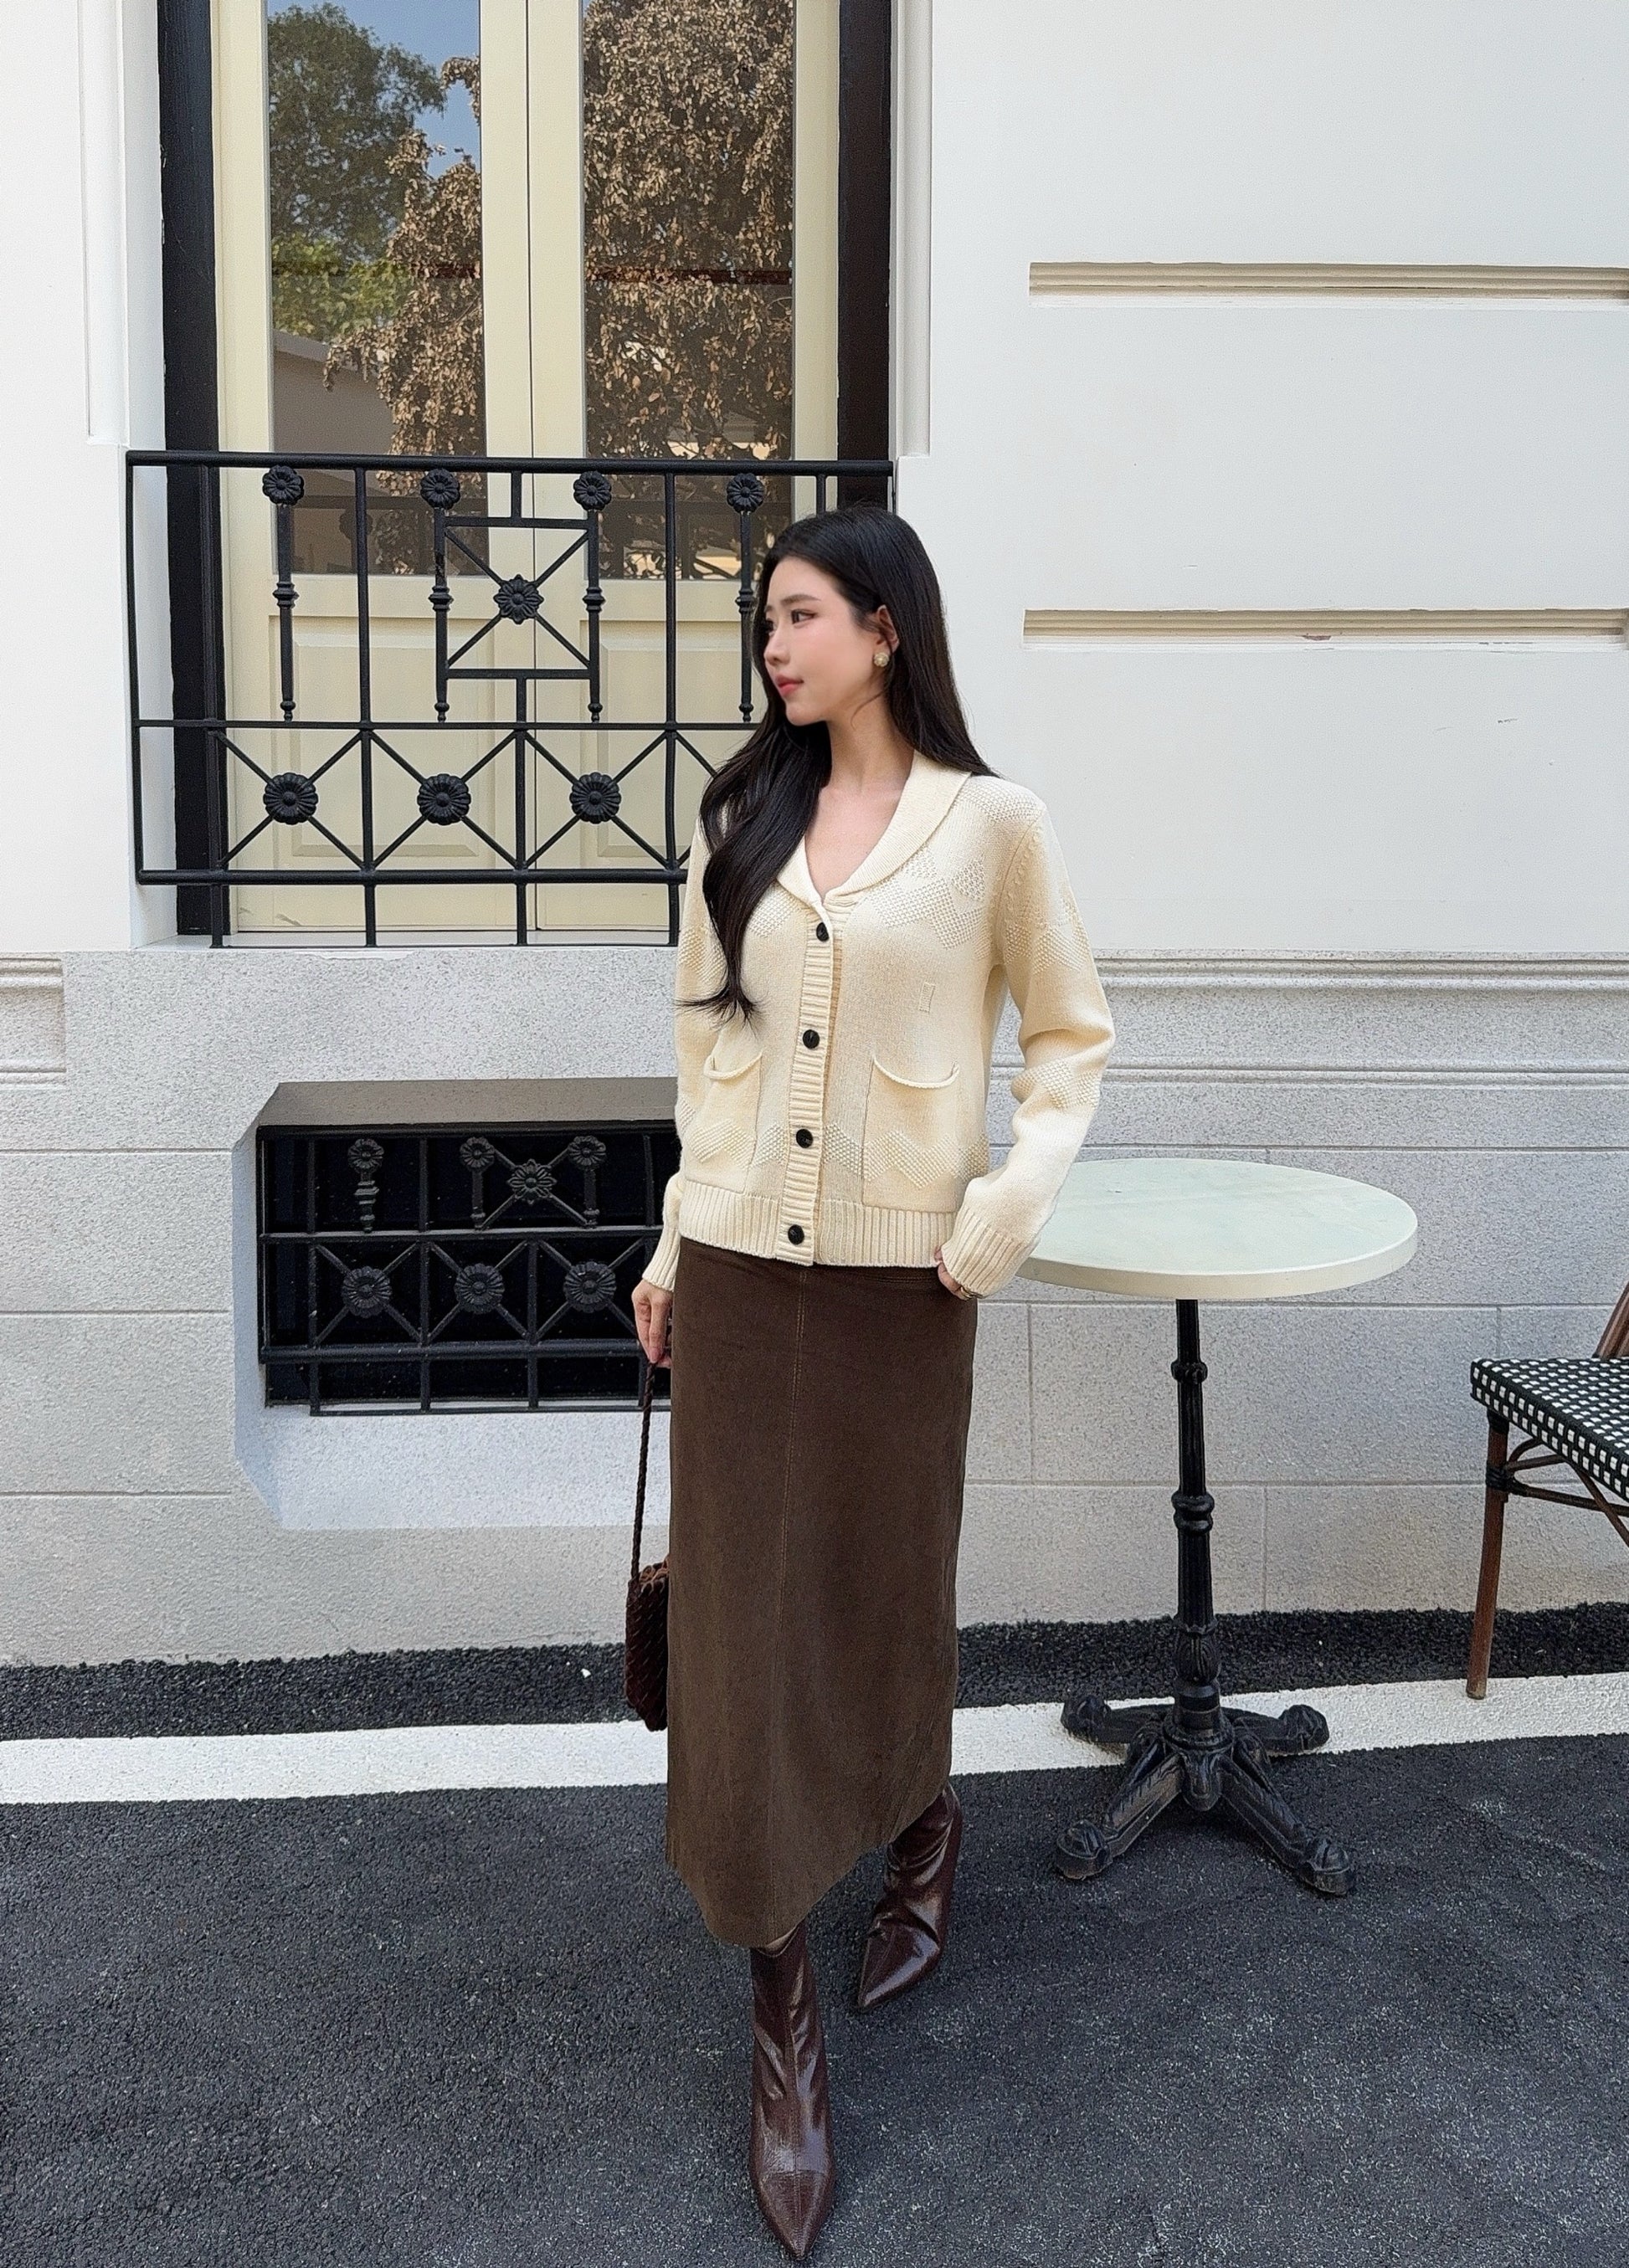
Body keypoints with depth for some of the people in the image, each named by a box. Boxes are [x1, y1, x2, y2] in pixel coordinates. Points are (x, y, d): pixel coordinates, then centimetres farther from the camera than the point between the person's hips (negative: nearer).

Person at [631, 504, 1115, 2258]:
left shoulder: (992, 824, -3)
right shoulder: (740, 819, 8)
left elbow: (1071, 1033, 3)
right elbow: (704, 1045, 12)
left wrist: (1017, 1198, -11)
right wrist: (675, 1245, 11)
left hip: (897, 1276, -3)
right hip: (738, 1269, 3)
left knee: (884, 1597, 12)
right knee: (742, 1617, 3)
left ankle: (923, 1827, 47)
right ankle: (784, 2022, 16)